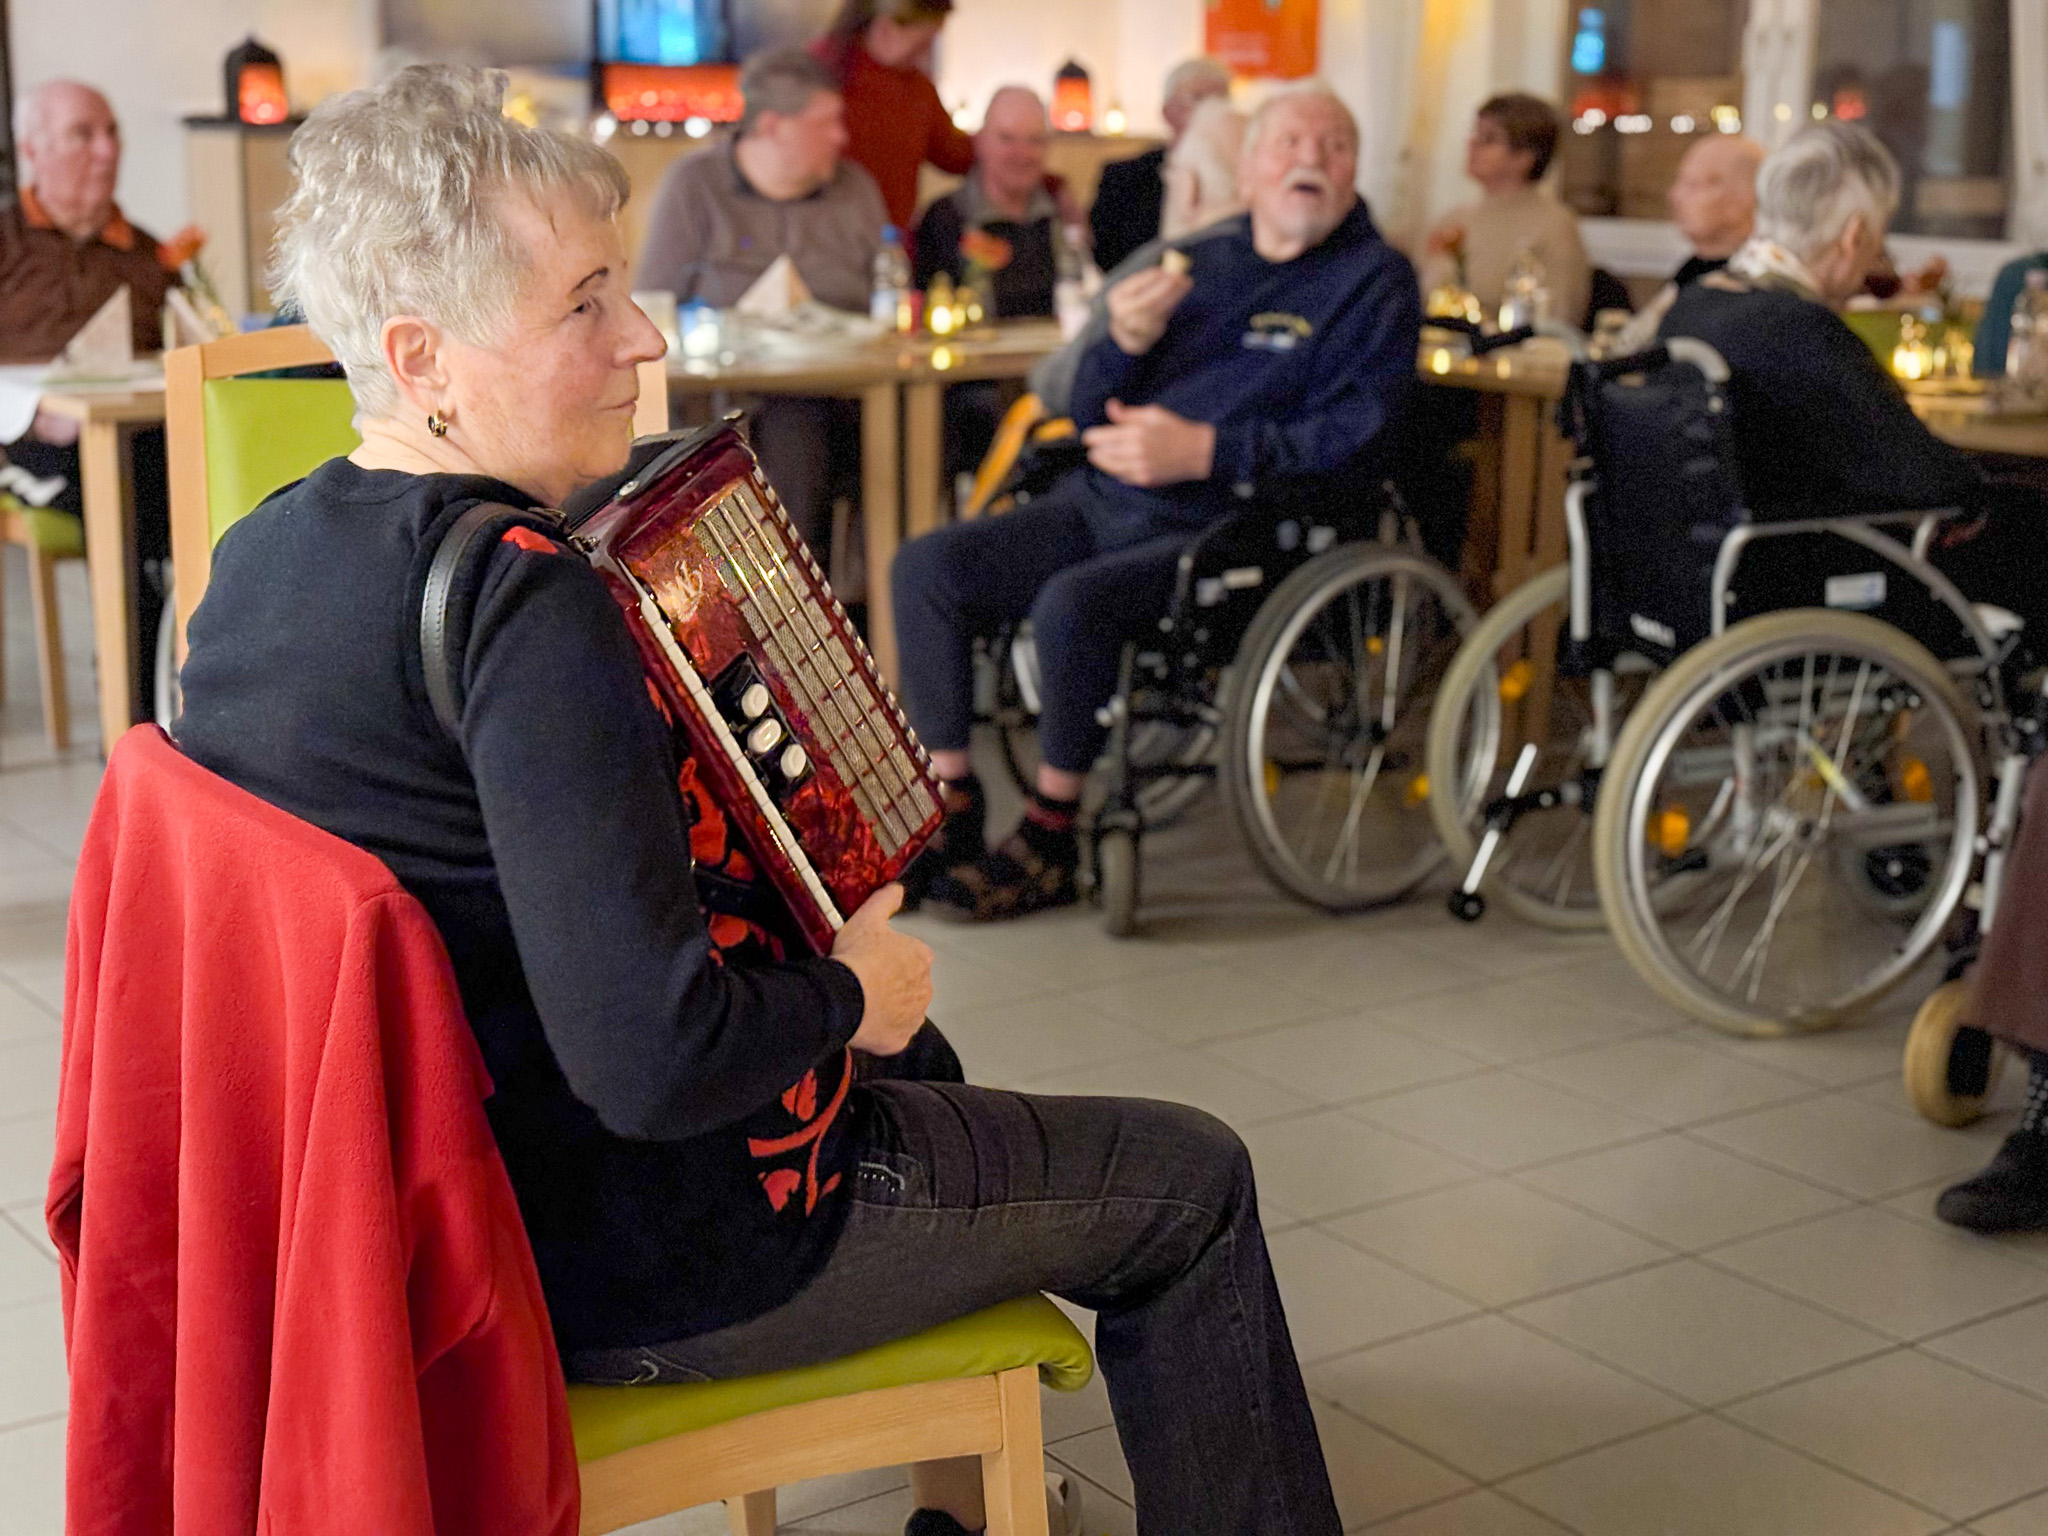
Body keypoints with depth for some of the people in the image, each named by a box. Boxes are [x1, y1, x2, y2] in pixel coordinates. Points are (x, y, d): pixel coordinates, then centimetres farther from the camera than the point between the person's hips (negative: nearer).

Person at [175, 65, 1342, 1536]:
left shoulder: (259, 553, -1)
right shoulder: (520, 598, -29)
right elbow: (653, 1060, -35)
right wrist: (849, 994, -14)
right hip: (624, 1260, -9)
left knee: (916, 1060, 34)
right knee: (1192, 1186, 8)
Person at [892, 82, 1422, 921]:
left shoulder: (1374, 281, 4)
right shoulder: (1196, 259, 18)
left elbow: (1355, 434, -12)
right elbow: (1089, 413, 16)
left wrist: (1201, 450, -19)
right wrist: (1123, 339, -6)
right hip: (1102, 503, 6)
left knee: (1073, 604, -32)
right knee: (926, 566, -12)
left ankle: (1049, 837, -12)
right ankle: (949, 811, -4)